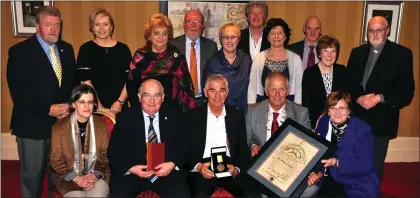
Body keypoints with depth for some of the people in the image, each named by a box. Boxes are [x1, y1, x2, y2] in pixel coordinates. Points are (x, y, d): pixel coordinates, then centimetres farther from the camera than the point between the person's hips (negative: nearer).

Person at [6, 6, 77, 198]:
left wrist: (68, 106, -8)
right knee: (32, 174, 11)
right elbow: (18, 92, -15)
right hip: (33, 124, -4)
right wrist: (48, 109, -21)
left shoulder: (67, 49, 8)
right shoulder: (19, 51, -9)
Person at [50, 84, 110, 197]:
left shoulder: (101, 124, 1)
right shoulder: (59, 127, -5)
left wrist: (95, 174, -11)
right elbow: (56, 160, -2)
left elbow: (105, 155, 4)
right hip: (69, 177, -1)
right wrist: (76, 178, -12)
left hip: (96, 175, 1)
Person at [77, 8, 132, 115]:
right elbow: (85, 80, -6)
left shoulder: (123, 49, 6)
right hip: (93, 107, -1)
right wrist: (100, 106, -12)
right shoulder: (86, 49, 1)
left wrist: (120, 102, -8)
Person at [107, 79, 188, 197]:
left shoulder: (173, 117, 7)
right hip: (131, 174, 0)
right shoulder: (125, 118, 4)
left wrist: (173, 164, -13)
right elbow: (114, 152, 2)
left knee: (180, 194, -24)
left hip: (166, 171, 1)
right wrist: (131, 169, -15)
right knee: (120, 193, -26)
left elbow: (183, 147, 6)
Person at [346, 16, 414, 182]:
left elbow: (407, 91, -8)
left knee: (375, 166, 9)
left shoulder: (402, 54, -4)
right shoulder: (357, 52, 9)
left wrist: (379, 98, -20)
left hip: (381, 121, -3)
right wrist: (359, 98, -14)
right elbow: (348, 83, 5)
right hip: (356, 118, 3)